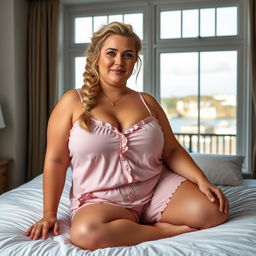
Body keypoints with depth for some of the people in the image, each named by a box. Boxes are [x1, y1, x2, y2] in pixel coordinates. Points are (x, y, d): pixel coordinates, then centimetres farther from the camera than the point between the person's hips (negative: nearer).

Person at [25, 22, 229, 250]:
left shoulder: (147, 102, 9)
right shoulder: (73, 102, 0)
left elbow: (172, 150, 7)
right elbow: (56, 160, -1)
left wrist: (202, 181, -9)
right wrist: (49, 214, -3)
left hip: (157, 189, 3)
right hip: (100, 200, -2)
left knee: (214, 210, -19)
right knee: (86, 233, -36)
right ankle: (165, 230, -14)